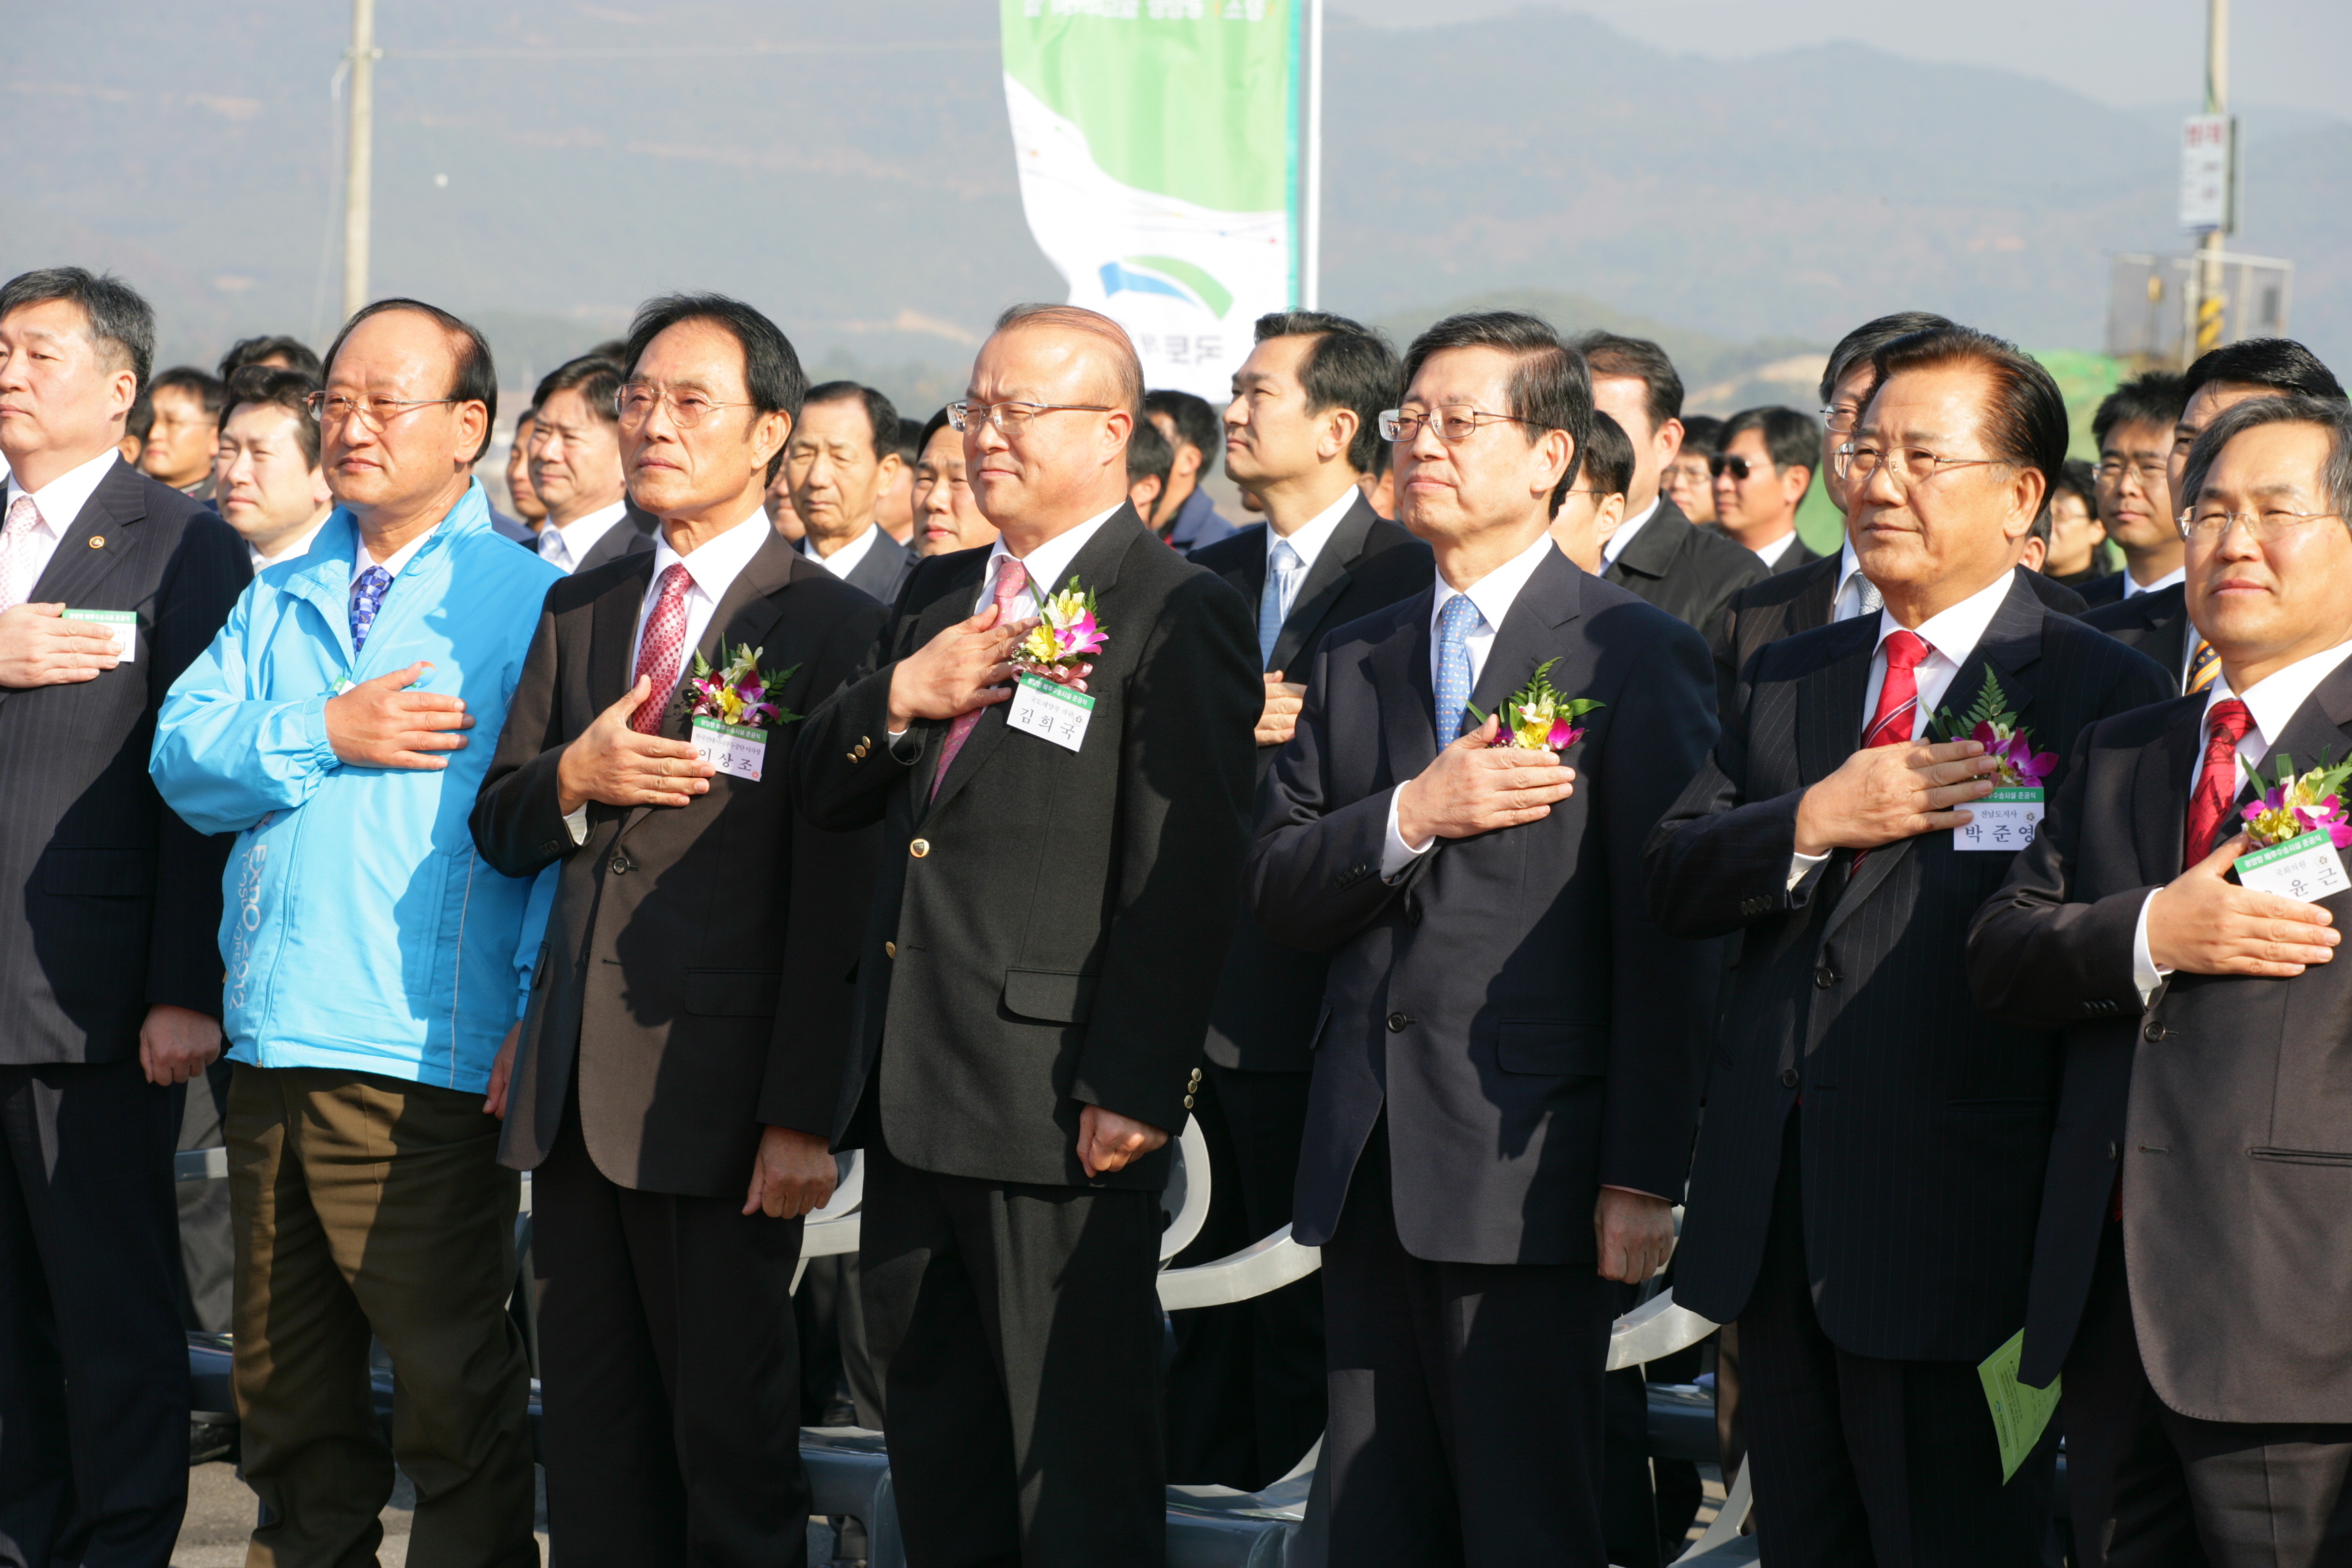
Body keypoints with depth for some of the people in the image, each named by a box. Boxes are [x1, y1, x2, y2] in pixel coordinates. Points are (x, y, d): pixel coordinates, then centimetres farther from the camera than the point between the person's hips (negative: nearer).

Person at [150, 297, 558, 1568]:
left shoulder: (526, 598, -1)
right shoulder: (279, 601, 17)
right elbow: (184, 760, 6)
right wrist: (324, 734, -10)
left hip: (421, 1058, -6)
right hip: (271, 1042, 6)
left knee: (454, 1393, -6)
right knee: (284, 1389, 13)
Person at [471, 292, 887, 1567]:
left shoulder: (829, 627, -5)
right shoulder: (579, 610, 15)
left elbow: (833, 898, -9)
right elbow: (500, 829, 18)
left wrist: (802, 1115, -14)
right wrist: (574, 778, -6)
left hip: (713, 1096, -6)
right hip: (570, 1084, 6)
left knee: (732, 1440, -1)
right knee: (593, 1439, 9)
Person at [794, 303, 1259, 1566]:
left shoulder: (1179, 617, -9)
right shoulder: (936, 597, 16)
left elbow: (1184, 879, -15)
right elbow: (823, 793, 15)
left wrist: (1133, 1084, -20)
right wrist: (904, 694, -5)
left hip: (1062, 1113, -8)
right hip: (913, 1101, 8)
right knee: (936, 1457, 15)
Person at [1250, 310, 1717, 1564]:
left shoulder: (1636, 656, -3)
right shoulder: (1354, 661, 16)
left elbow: (1662, 938, -7)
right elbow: (1279, 894, 8)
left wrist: (1644, 1176, -12)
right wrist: (1407, 818, -11)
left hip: (1529, 1168, -6)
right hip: (1366, 1169, 6)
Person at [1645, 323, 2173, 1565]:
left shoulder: (2100, 691, -4)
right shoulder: (1786, 678, 17)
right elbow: (1673, 880, 8)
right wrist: (1815, 821, -11)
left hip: (1957, 1223, -6)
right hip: (1771, 1219, 6)